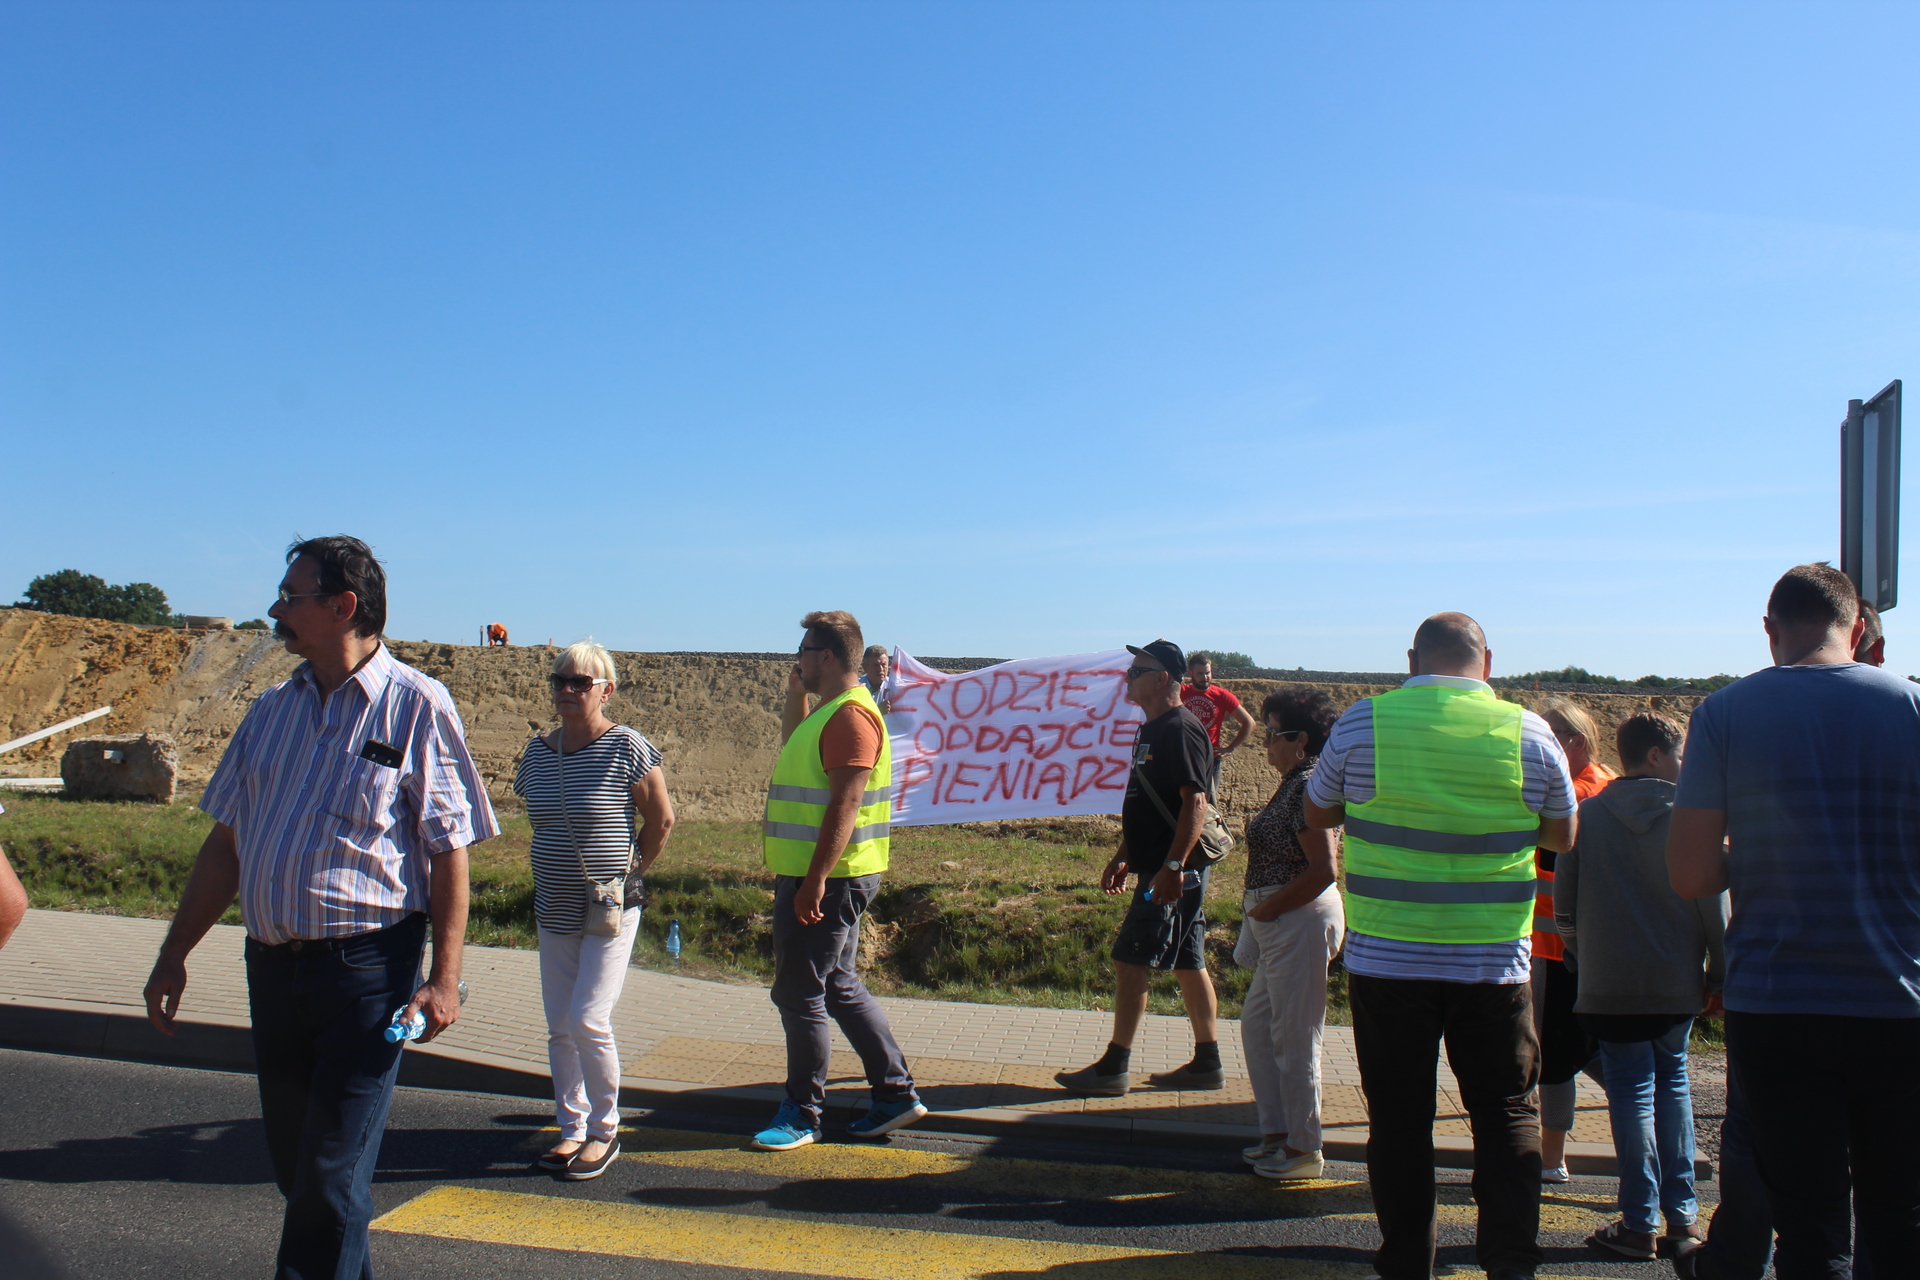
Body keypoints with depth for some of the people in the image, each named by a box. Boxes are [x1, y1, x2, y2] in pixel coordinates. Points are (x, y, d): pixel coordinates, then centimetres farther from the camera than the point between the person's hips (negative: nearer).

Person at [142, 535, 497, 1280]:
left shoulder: (414, 705, -7)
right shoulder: (273, 710, 11)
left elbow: (448, 849, -10)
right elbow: (227, 842, 16)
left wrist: (444, 975, -15)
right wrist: (174, 954, 13)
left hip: (365, 964, -6)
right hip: (272, 962, 7)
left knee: (331, 1177, -3)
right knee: (295, 1163, 17)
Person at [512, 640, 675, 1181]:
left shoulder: (627, 748, -13)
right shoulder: (539, 750, 4)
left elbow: (662, 819, -5)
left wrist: (628, 872, 3)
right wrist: (559, 870, 14)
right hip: (554, 911, 6)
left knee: (588, 1020, -9)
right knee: (559, 1025, 9)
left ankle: (606, 1131, 10)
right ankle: (573, 1128, 23)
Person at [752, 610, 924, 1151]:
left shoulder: (850, 715, -18)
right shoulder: (831, 711, 15)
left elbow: (845, 806, -25)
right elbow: (792, 748, 35)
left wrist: (815, 879, -27)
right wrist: (795, 695, 20)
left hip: (828, 880, -11)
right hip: (818, 877, 11)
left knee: (800, 994, -1)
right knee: (840, 986, 16)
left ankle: (801, 1116, 12)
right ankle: (896, 1093, 22)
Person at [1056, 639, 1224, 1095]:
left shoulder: (1180, 729, -16)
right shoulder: (1154, 729, 16)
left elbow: (1196, 803, -23)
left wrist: (1172, 866, -27)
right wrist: (1123, 856, 22)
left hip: (1173, 871, -10)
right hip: (1162, 867, 10)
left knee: (1131, 960, -6)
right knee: (1188, 964, 13)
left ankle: (1114, 1069, 0)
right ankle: (1207, 1065, 19)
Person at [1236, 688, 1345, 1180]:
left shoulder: (1309, 786, -19)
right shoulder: (1298, 783, 12)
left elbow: (1323, 869, -24)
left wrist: (1267, 908, -16)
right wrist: (1263, 910, 11)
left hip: (1301, 920, -11)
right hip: (1283, 924, 11)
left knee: (1293, 1038, 0)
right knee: (1256, 1024, 17)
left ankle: (1303, 1150, 13)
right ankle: (1278, 1133, 28)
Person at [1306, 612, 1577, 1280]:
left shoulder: (1364, 722, -5)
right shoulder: (1528, 731, -3)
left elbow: (1317, 813, 9)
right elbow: (1563, 835, 11)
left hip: (1386, 959, 0)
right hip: (1494, 964, 1)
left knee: (1399, 1120, 8)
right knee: (1507, 1114, 13)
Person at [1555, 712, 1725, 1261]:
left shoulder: (1586, 816, -3)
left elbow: (1563, 900, 1)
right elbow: (1714, 905, -4)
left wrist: (1578, 954, 17)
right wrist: (1721, 976, 5)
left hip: (1609, 984, -1)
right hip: (1678, 983, 1)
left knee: (1632, 1092, 4)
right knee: (1672, 1082, 15)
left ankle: (1641, 1224, 5)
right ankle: (1682, 1216, 17)